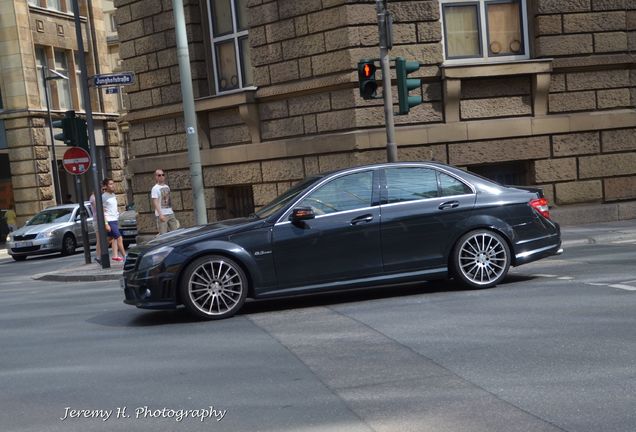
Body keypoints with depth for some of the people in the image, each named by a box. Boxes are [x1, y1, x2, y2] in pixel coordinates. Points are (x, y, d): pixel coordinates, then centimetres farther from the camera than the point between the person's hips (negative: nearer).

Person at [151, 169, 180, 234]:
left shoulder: (167, 187, 15)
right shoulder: (155, 188, -7)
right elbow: (155, 202, -13)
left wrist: (172, 211, 16)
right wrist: (160, 214, -22)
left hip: (170, 213, 7)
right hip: (162, 214, -7)